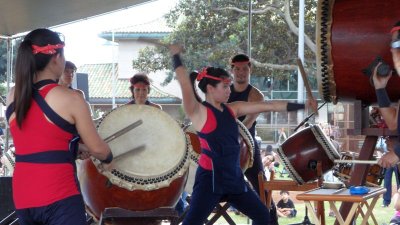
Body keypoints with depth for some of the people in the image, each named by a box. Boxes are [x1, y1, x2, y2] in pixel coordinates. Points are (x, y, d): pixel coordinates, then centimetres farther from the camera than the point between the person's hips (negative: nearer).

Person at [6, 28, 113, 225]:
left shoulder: (12, 96, 6)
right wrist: (108, 160, 18)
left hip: (21, 196, 6)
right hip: (58, 198, -6)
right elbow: (97, 148, -3)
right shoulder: (69, 98, -11)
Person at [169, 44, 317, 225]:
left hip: (234, 176, 8)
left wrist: (303, 105, 8)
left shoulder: (232, 109, 8)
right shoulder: (198, 112, -9)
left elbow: (269, 106, 7)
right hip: (210, 177, -7)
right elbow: (185, 84, -24)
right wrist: (176, 56, -23)